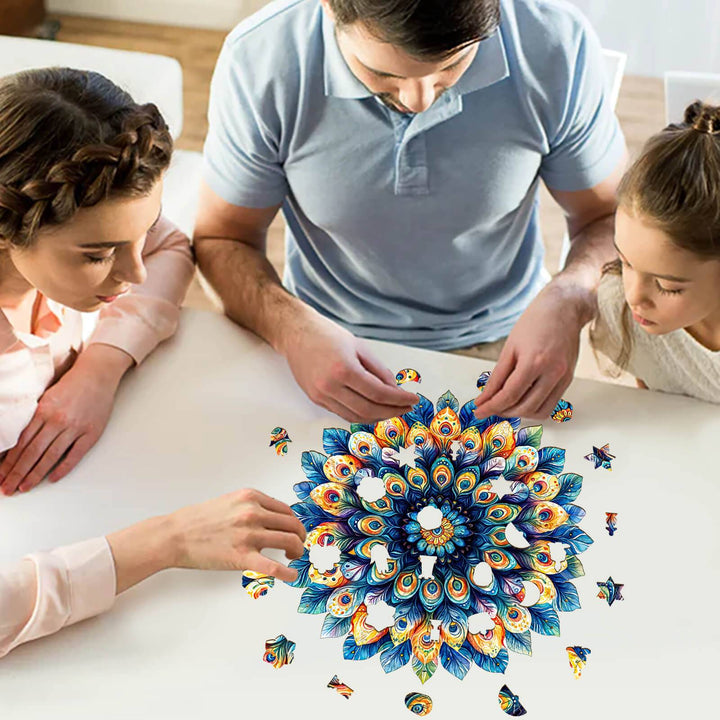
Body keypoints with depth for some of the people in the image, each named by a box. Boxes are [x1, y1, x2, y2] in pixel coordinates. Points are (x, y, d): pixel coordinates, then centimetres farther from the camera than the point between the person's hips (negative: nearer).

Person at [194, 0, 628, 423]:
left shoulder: (557, 44, -18)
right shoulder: (258, 59, -19)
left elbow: (610, 217, -3)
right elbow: (222, 239, -6)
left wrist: (568, 300, -25)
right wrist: (293, 329, -27)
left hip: (498, 342, 1)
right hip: (330, 342, 0)